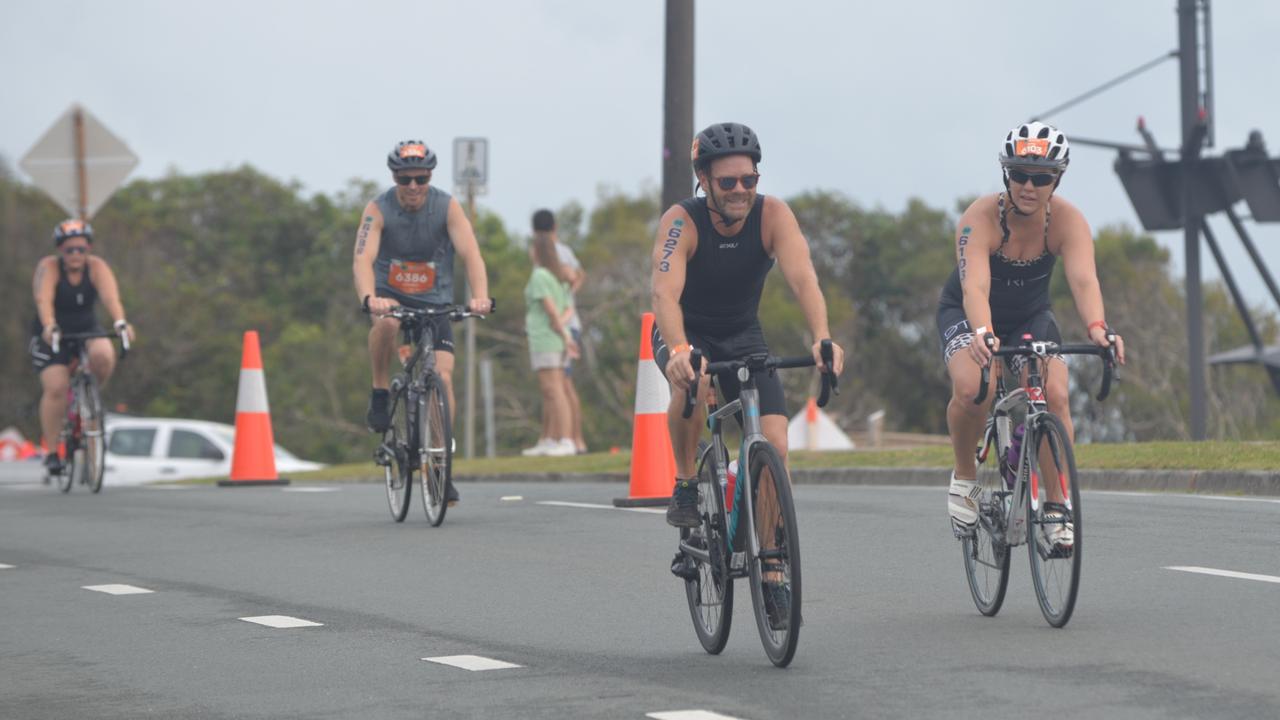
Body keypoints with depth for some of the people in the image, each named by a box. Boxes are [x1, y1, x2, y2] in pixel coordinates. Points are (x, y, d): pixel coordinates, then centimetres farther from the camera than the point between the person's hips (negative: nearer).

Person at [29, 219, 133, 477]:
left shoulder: (97, 267, -12)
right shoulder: (49, 268, -17)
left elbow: (110, 296, -29)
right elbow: (44, 299, -34)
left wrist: (120, 322, -48)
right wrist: (49, 326, -53)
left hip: (87, 330, 2)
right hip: (51, 335, -2)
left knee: (103, 356, -31)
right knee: (56, 388, -20)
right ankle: (51, 452, -11)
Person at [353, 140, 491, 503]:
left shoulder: (447, 207, -12)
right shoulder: (379, 210, -15)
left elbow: (471, 254, -22)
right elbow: (362, 260, -28)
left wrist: (480, 296, -42)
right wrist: (369, 298, -48)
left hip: (434, 303, 1)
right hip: (390, 296, -1)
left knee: (442, 376, -14)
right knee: (386, 322, -38)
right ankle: (380, 394, -14)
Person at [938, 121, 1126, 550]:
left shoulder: (1067, 220, -24)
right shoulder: (980, 219, -31)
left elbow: (1083, 279, -39)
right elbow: (974, 286, -45)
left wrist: (1098, 328, -59)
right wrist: (983, 334, -65)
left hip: (1031, 317, 2)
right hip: (968, 316, -2)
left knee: (1055, 394, -23)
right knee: (972, 389, -31)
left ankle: (1056, 506, -11)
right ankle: (964, 476, -4)